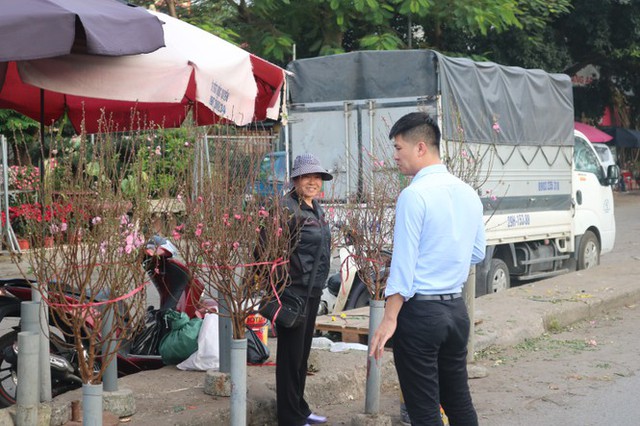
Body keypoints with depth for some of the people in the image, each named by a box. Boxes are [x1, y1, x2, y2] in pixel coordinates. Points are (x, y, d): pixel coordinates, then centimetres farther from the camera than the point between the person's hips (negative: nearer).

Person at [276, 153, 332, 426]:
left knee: (303, 352, 18)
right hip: (293, 291, -9)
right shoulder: (288, 208, -16)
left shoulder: (315, 207, 11)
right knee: (291, 355, 1)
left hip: (313, 291, 9)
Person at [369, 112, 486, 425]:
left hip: (419, 311, -7)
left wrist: (389, 319, -15)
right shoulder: (468, 193, 8)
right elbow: (477, 253, 16)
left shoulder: (414, 194, -14)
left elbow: (403, 261, -16)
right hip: (457, 308, 7)